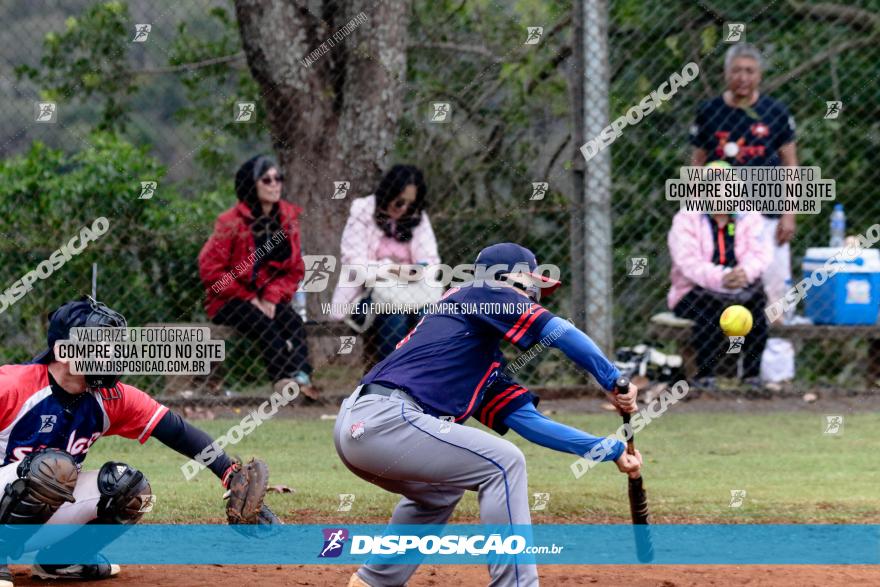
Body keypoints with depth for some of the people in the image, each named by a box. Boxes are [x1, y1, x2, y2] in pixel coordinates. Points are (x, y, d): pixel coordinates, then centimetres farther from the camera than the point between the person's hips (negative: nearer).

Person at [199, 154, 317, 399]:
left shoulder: (288, 218, 5)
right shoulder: (232, 222, -9)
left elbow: (295, 269, 9)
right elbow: (210, 269, -11)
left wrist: (273, 296, -10)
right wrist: (249, 298, -14)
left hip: (269, 298, 4)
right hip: (231, 301, -4)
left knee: (293, 322, -28)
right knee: (264, 324, -33)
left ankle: (302, 376, -45)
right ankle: (285, 378, -47)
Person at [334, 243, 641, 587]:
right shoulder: (477, 294, 6)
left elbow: (530, 421, 26)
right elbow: (560, 332, -4)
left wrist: (611, 451, 25)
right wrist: (614, 382, 2)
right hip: (384, 419, -10)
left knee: (439, 491, 34)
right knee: (503, 463, -6)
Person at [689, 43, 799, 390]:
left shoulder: (775, 113, 4)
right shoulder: (710, 113, 6)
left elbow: (790, 164, 7)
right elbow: (697, 166, 11)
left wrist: (789, 214, -1)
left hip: (767, 216, -1)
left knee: (773, 289, -4)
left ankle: (776, 368, 0)